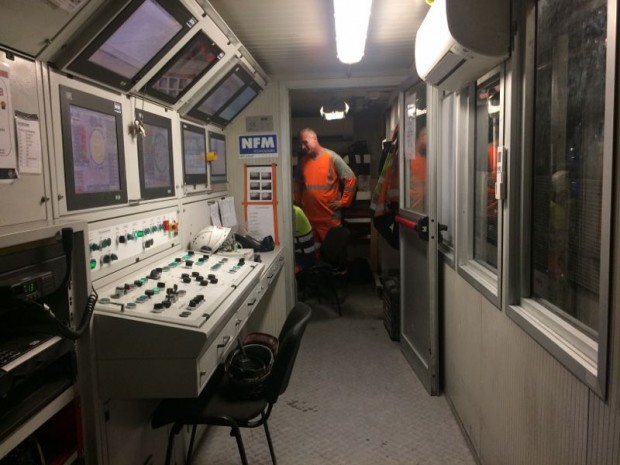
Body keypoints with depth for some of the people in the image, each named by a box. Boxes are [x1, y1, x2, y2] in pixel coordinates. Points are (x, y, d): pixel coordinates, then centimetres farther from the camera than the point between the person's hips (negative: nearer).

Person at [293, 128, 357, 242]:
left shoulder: (332, 157, -8)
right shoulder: (302, 160, 7)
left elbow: (351, 179, -8)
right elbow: (297, 183, 21)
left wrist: (343, 202, -9)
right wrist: (298, 202, 13)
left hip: (330, 216, -4)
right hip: (308, 216, 4)